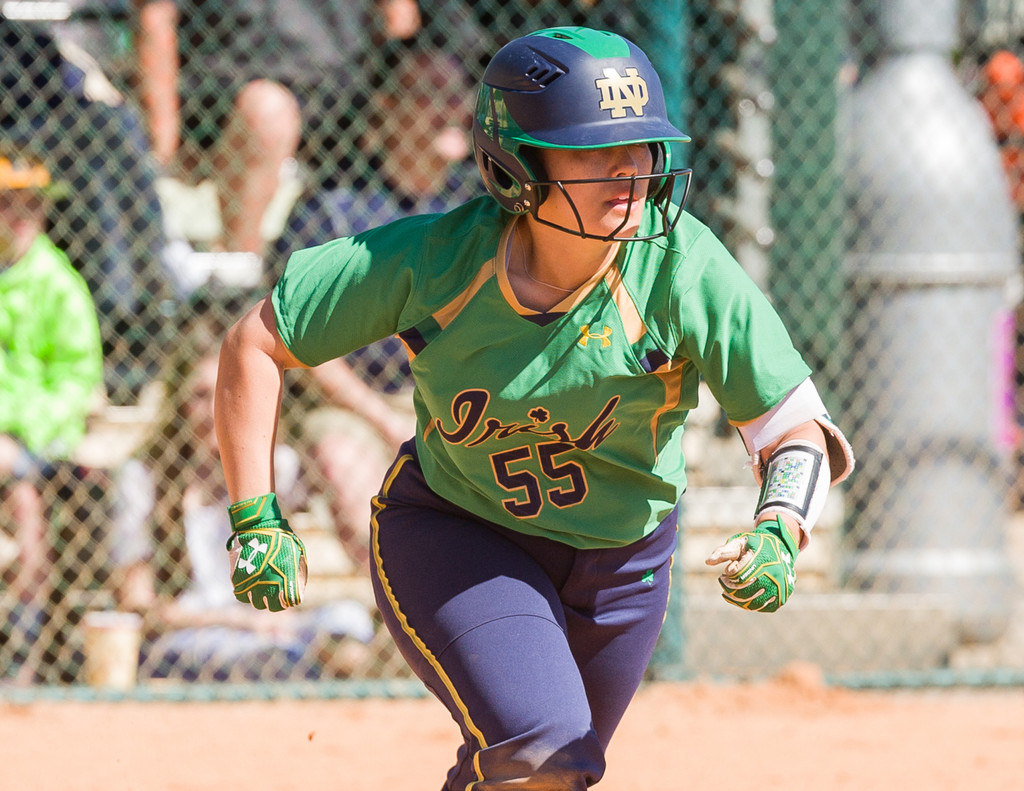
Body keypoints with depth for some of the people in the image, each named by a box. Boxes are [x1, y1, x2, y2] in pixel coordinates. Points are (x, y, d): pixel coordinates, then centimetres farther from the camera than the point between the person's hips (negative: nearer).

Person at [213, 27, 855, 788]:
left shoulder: (683, 266, -25)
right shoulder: (432, 258, -24)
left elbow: (799, 433, -21)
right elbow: (256, 343, -13)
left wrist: (777, 537, -42)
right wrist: (255, 519, -19)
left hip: (620, 565, 3)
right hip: (450, 537, -3)